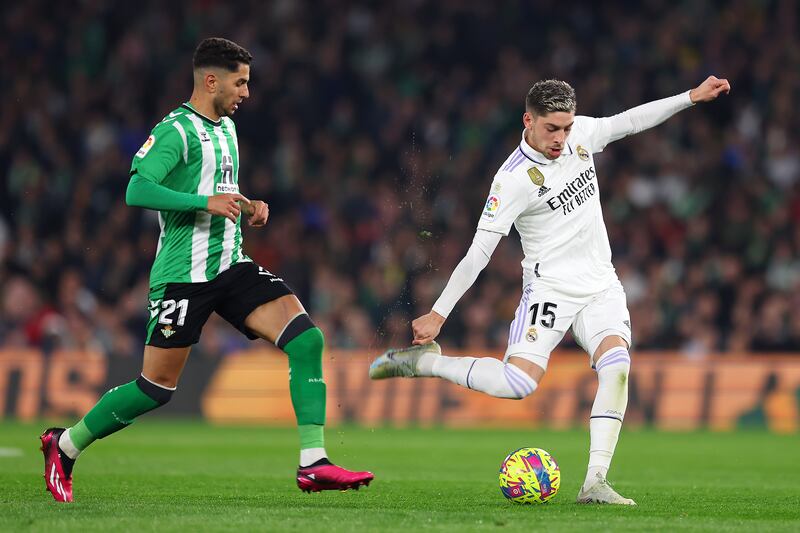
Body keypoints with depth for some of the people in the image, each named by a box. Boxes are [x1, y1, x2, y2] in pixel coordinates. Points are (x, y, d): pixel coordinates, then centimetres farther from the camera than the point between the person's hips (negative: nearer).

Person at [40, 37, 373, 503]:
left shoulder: (227, 128, 16)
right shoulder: (177, 130, -11)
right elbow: (137, 190, -23)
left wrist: (248, 206, 12)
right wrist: (207, 202, -26)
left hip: (231, 266, 8)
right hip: (184, 274, -7)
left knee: (307, 338, -12)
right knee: (157, 387, -4)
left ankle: (314, 464, -14)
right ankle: (65, 445, 19)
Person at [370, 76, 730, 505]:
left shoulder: (579, 134, 1)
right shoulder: (515, 178, -17)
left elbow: (630, 121, 19)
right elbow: (479, 251, -16)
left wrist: (692, 97, 17)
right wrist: (439, 313, -16)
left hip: (601, 286, 5)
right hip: (550, 288, -5)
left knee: (616, 364, -22)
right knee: (518, 383, -22)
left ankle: (595, 481, -24)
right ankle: (423, 361, 1)